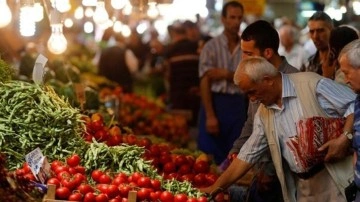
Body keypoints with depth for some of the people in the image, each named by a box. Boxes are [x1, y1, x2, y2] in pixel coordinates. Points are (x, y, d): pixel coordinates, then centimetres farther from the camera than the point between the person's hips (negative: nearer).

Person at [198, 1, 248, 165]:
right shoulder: (211, 47, -2)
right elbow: (205, 82, -8)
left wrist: (226, 74, -13)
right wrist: (210, 115, -15)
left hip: (239, 105, 3)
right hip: (215, 102, -3)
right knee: (210, 157, -1)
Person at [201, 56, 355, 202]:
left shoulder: (312, 84, -9)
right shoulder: (263, 113, 12)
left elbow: (354, 106, -10)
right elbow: (248, 154, 17)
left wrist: (344, 139, -23)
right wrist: (216, 187, 15)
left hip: (336, 178, -6)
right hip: (303, 187, 6)